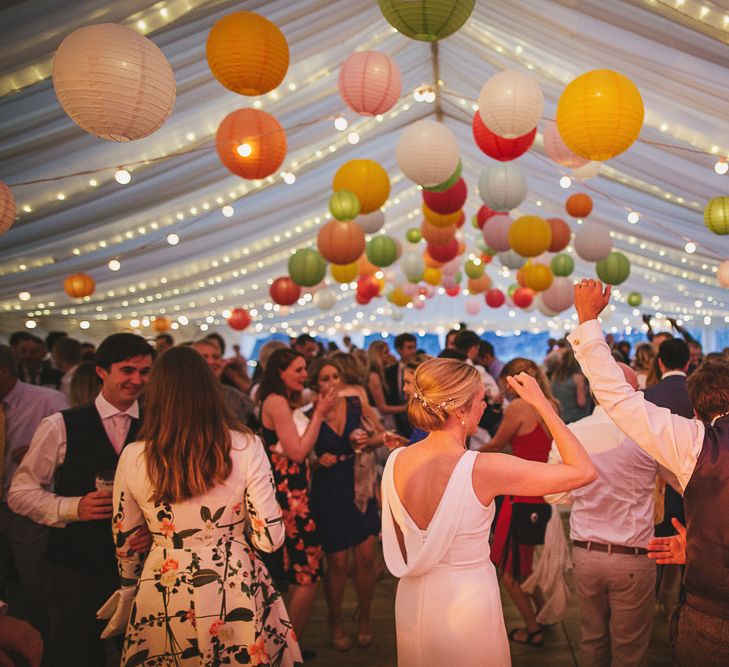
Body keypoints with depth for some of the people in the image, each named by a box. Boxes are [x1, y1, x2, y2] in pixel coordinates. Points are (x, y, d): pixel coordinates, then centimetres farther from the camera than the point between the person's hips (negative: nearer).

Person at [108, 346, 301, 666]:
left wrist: (132, 589, 21)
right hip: (236, 594, -1)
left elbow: (124, 543, 3)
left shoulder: (133, 456, -10)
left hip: (163, 600, 1)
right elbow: (269, 538, -12)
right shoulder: (245, 447, -15)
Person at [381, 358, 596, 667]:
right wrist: (542, 404, -17)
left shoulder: (395, 461, -12)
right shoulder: (482, 469, -27)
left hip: (413, 599, 5)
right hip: (467, 603, -5)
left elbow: (399, 550, 2)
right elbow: (584, 471, -22)